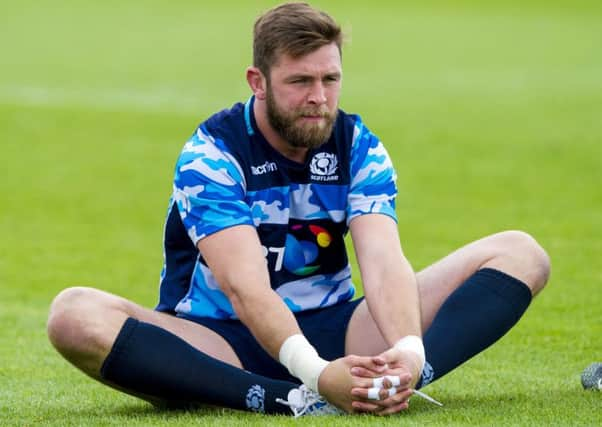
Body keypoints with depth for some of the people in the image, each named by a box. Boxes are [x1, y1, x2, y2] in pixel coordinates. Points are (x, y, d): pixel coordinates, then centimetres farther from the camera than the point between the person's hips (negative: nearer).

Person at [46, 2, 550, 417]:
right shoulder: (211, 154, -15)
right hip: (222, 340, -4)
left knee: (520, 253, -9)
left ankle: (393, 381, -39)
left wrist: (409, 352, -40)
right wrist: (317, 373, -46)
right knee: (76, 314, -34)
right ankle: (291, 401, -42)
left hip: (334, 332, 4)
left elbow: (384, 263, -18)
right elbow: (246, 287, -28)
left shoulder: (358, 146, -2)